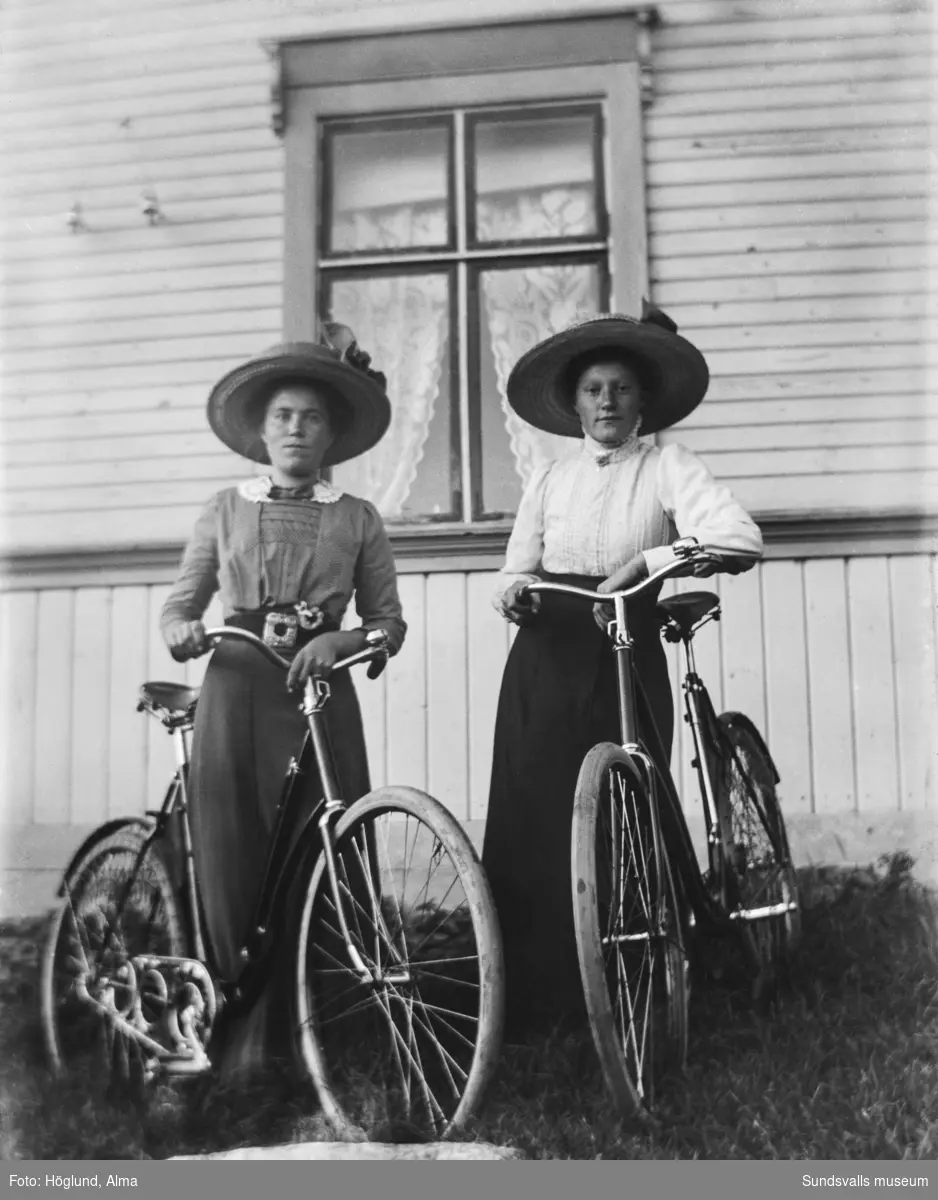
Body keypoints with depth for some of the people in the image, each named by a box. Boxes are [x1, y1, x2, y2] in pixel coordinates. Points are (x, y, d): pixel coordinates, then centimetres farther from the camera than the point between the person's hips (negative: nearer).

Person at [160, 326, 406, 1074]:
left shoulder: (357, 519, 9)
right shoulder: (227, 509, 11)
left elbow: (389, 623, 7)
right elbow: (180, 601, 11)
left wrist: (341, 640, -12)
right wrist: (181, 630, -12)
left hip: (319, 696, 0)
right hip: (235, 693, 1)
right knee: (232, 862, -3)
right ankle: (243, 1020, 10)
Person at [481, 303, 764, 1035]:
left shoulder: (667, 467, 0)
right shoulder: (550, 481, 11)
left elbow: (742, 537, -16)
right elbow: (516, 570, 11)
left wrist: (645, 561, -26)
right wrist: (514, 589, -13)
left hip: (627, 662, -2)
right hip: (547, 664, 3)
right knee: (532, 826, 0)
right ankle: (529, 999, 12)